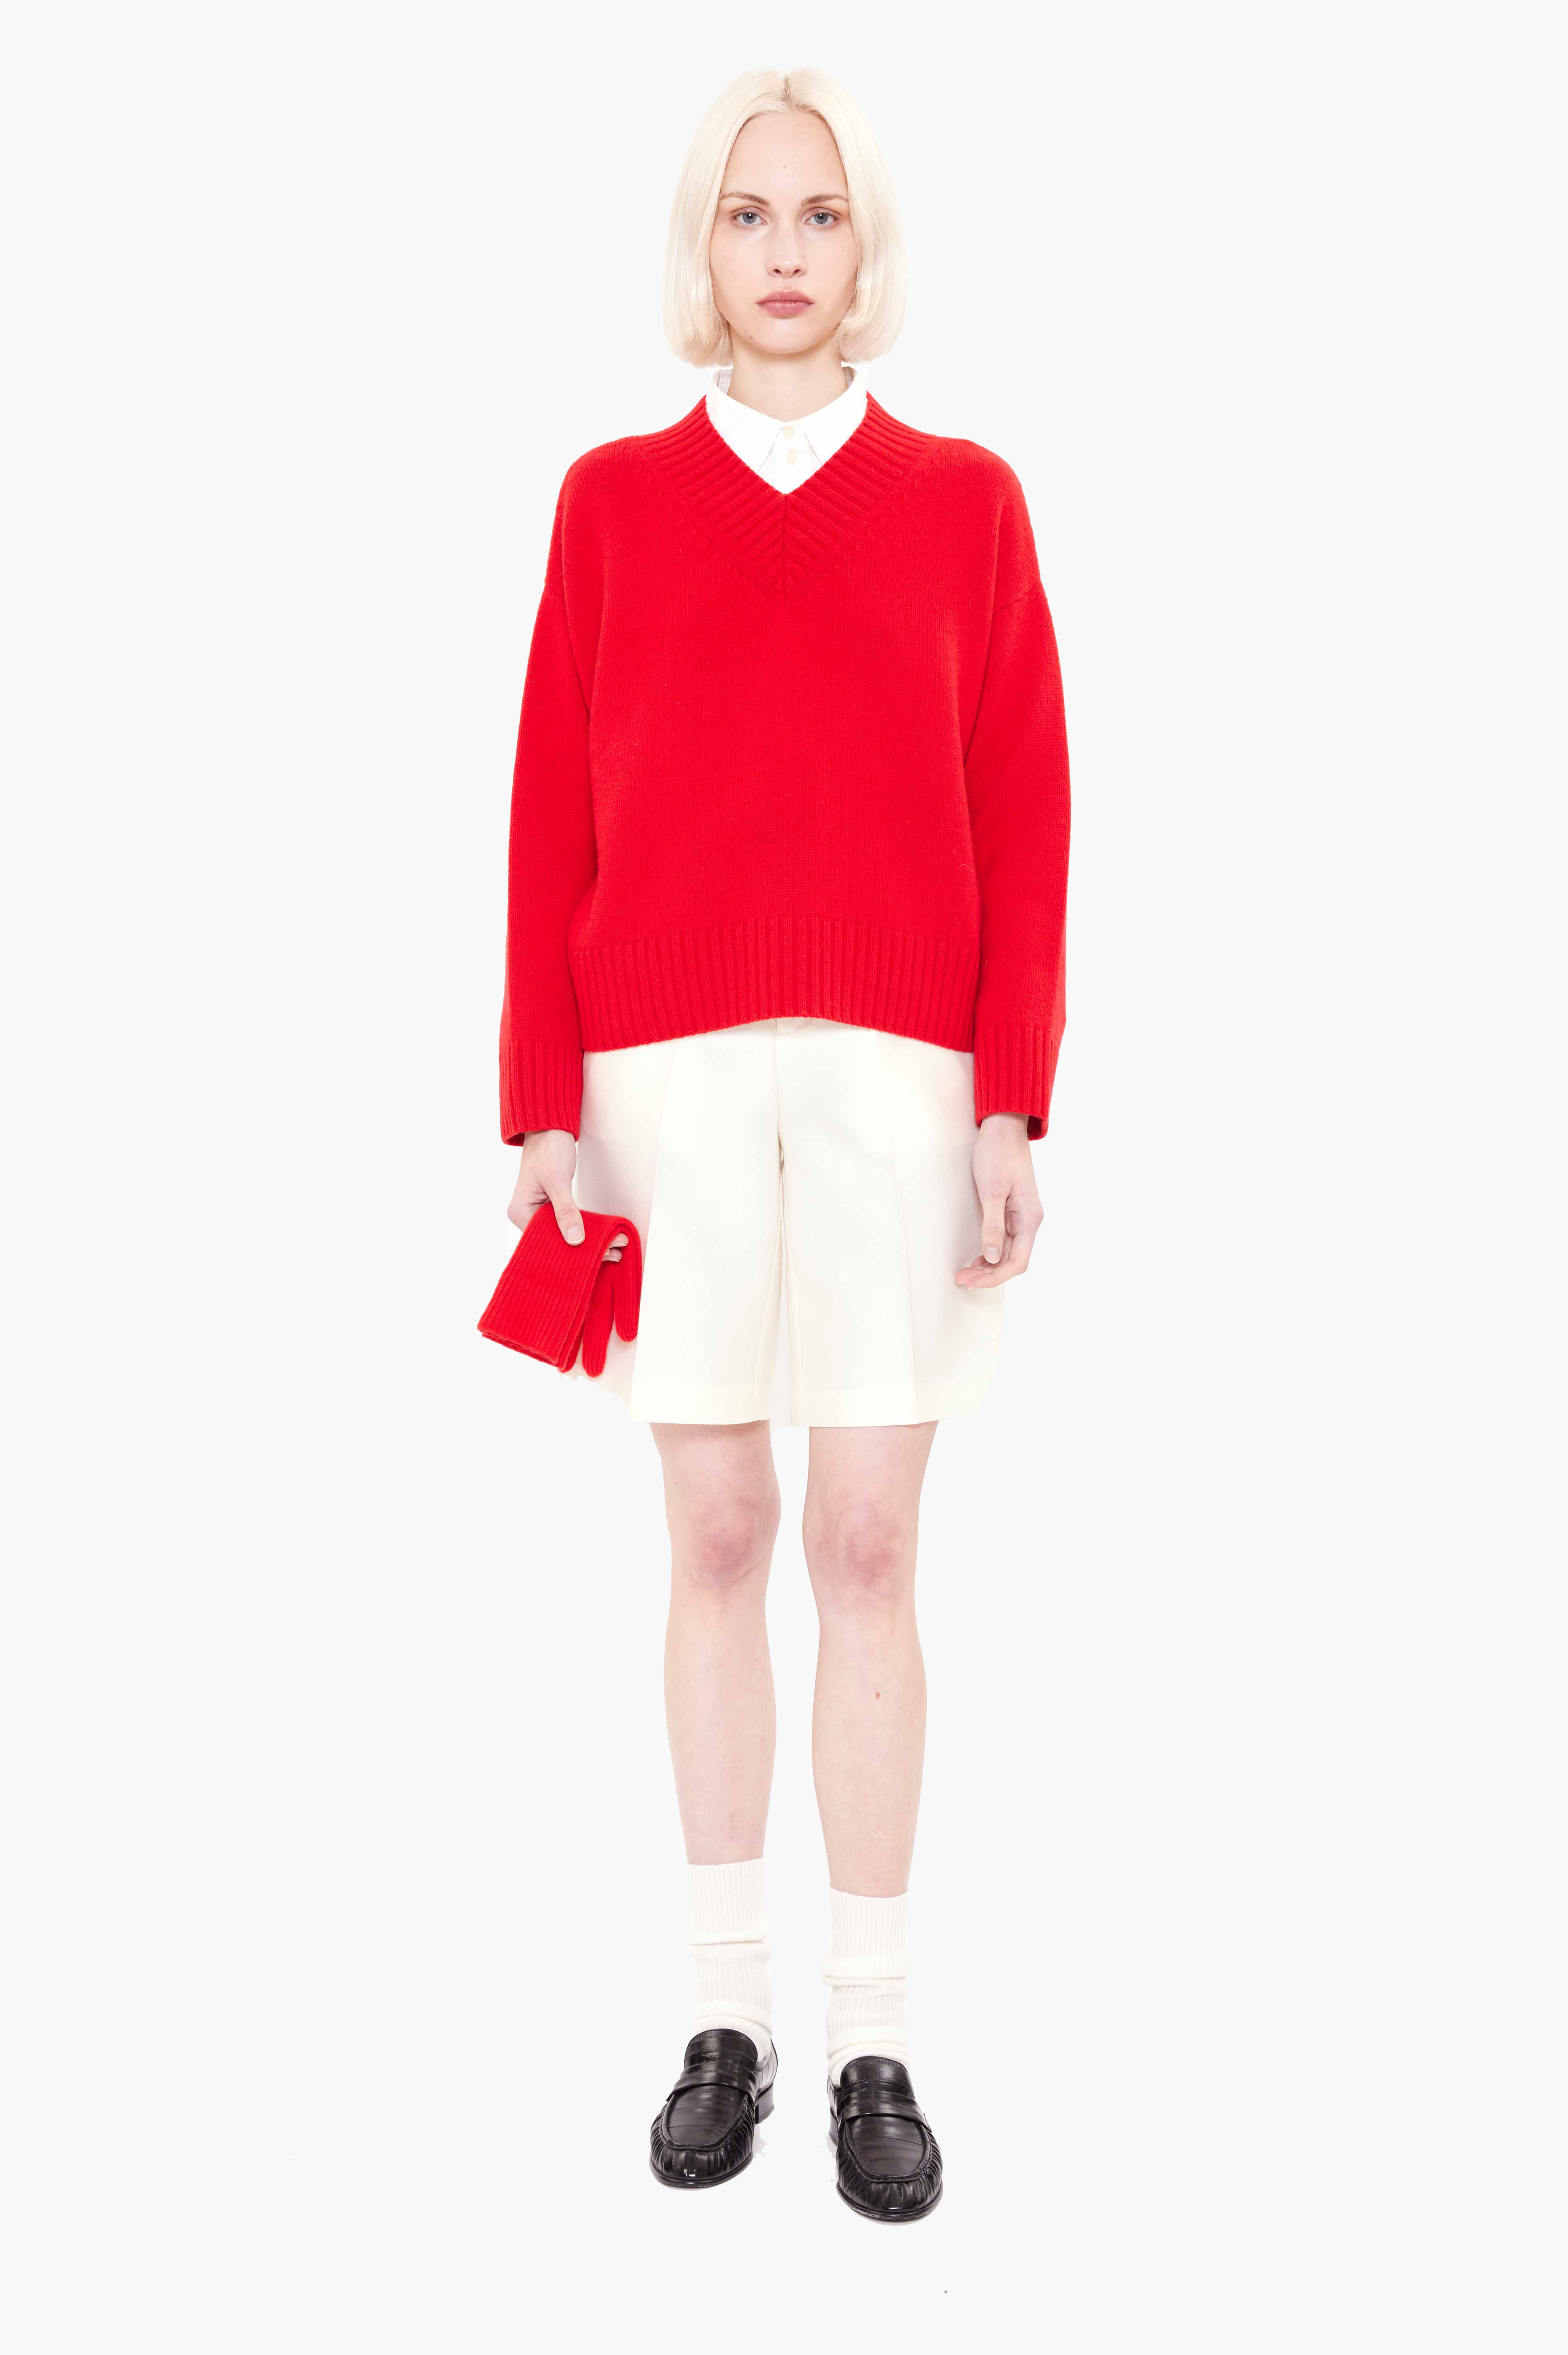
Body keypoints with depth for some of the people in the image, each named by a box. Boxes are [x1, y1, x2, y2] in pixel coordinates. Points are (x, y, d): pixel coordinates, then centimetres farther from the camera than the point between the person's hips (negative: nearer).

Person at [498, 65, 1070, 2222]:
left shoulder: (965, 500, 8)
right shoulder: (611, 498, 9)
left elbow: (1025, 820, 5)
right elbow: (552, 812, 6)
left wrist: (1013, 1102, -4)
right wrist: (543, 1104, 0)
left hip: (893, 1070, 0)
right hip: (670, 1067, 1)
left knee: (869, 1546, 0)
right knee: (719, 1535, 4)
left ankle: (875, 2041, 10)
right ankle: (729, 2017, 15)